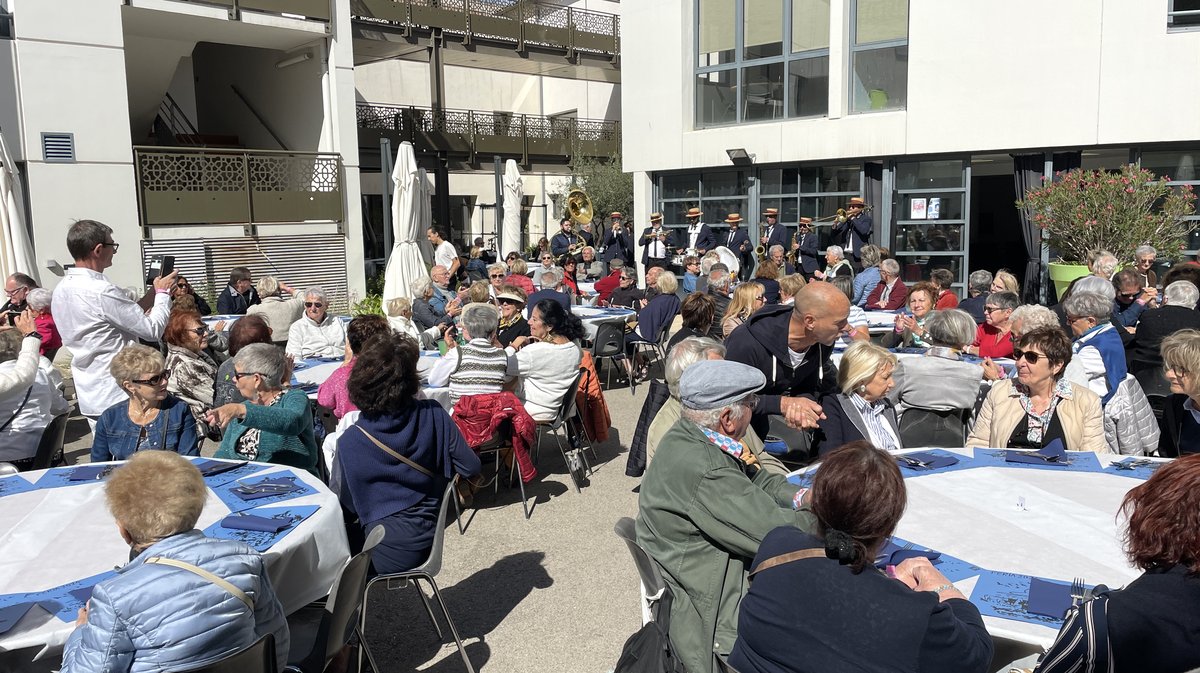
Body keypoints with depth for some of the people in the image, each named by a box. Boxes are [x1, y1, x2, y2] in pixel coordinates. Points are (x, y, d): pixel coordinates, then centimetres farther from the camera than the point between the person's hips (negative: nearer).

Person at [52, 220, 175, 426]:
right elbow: (153, 330, -15)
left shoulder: (61, 289, 6)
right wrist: (163, 293, 0)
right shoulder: (102, 292, -22)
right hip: (117, 398, -8)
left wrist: (143, 316, 10)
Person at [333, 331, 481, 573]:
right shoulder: (434, 415, -14)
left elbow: (345, 504, -4)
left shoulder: (349, 444, -17)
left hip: (385, 555, -4)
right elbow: (471, 467, -6)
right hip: (430, 543, 4)